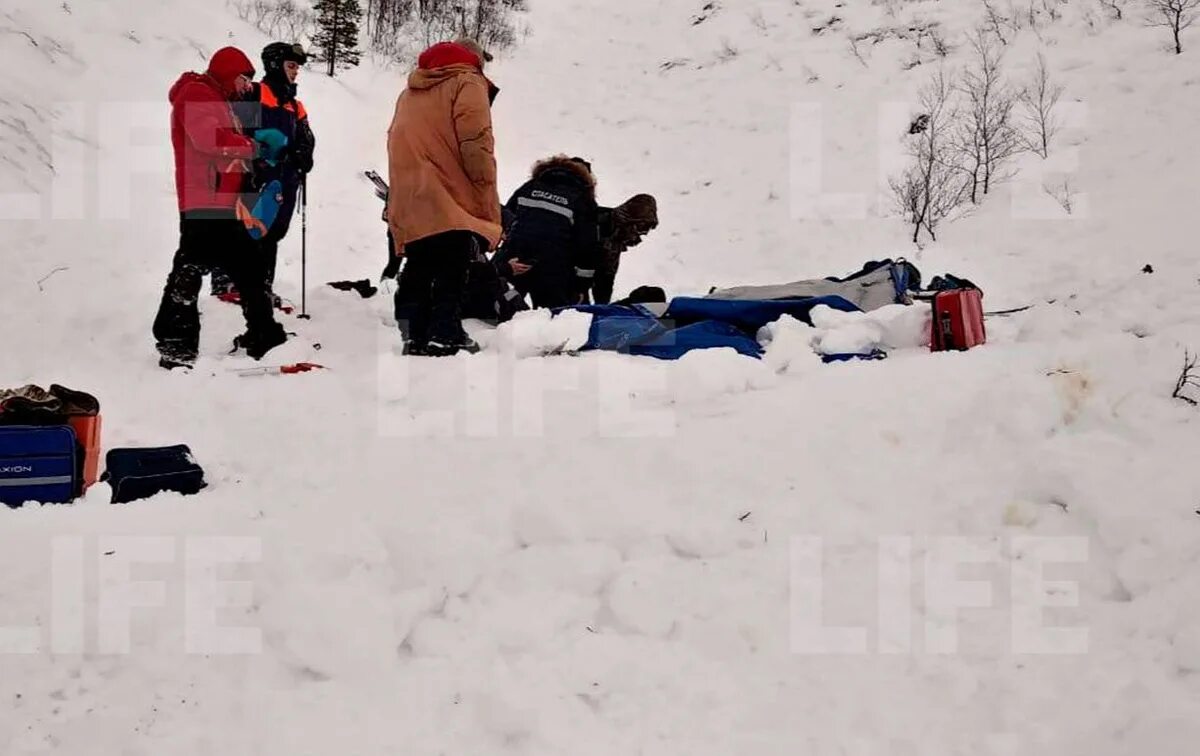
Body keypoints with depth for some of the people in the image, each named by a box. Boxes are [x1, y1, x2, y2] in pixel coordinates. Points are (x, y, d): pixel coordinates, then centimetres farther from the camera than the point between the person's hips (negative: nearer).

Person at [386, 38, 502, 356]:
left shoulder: (410, 92, 25)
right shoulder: (467, 84, 0)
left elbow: (397, 145, 23)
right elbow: (477, 148, -11)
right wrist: (488, 205, -9)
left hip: (408, 203, 7)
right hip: (452, 202, -7)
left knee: (417, 272, 11)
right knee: (451, 274, -7)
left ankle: (415, 336, 8)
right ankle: (445, 336, -13)